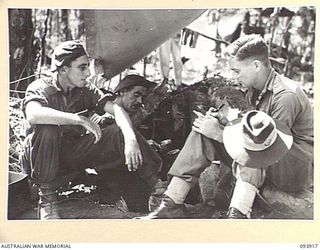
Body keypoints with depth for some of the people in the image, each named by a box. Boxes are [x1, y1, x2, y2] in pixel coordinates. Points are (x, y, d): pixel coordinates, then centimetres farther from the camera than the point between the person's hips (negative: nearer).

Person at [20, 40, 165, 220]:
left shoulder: (86, 91, 2)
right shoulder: (40, 88, -11)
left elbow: (116, 108, -15)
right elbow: (33, 115, -35)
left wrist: (131, 139, -34)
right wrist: (80, 119, -38)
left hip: (74, 155, 4)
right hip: (42, 158, -4)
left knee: (121, 131, -15)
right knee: (47, 128, -37)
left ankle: (158, 186, -20)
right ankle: (46, 197, -24)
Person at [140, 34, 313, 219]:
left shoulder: (287, 95, -22)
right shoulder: (255, 90, 5)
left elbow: (269, 147, -24)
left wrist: (220, 133, -20)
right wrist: (220, 123, -8)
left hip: (301, 170, -8)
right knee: (203, 133, -6)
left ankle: (237, 215, -42)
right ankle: (171, 206, -15)